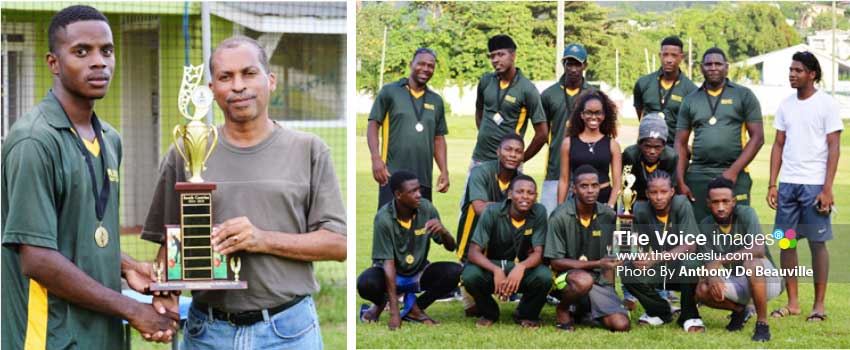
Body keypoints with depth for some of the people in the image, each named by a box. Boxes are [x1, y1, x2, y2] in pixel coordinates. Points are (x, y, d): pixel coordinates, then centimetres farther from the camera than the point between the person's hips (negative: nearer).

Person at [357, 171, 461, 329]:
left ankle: (413, 306, -2)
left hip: (418, 272, 3)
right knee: (366, 284, -34)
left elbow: (450, 247, -6)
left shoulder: (426, 208, -15)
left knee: (454, 271, -25)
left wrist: (444, 231, -33)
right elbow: (388, 262, -26)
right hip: (392, 274, -3)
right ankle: (381, 302, 4)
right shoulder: (384, 218, -23)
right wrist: (394, 312, -32)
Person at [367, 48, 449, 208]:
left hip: (424, 177, 4)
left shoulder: (436, 101, 16)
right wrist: (376, 158, -13)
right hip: (393, 175, -4)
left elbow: (439, 139, 19)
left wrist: (444, 171, 9)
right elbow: (373, 125, 0)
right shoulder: (390, 91, 4)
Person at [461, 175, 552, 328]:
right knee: (470, 275, -32)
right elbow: (474, 251, -20)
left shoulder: (539, 212, -13)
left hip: (522, 269, 1)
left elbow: (538, 253, -15)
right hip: (492, 266, -1)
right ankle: (489, 313, 2)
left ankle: (526, 314, 3)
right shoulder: (493, 212, -17)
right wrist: (496, 271, -39)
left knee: (544, 276, -31)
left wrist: (521, 267, -39)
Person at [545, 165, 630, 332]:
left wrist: (610, 290, 0)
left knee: (621, 325, -15)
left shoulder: (608, 216, 0)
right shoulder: (560, 217, -13)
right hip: (566, 275, -5)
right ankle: (562, 309, -6)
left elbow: (608, 256, 10)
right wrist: (597, 264, -19)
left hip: (599, 278, 5)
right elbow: (555, 262, -13)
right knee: (584, 280, -40)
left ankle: (583, 308, 15)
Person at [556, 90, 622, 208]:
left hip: (605, 199, 0)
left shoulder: (612, 145, 6)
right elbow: (564, 180, 7)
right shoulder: (569, 143, 6)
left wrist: (610, 206, -10)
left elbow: (617, 182, 2)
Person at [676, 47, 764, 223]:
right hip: (697, 176, 3)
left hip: (734, 176, -3)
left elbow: (757, 137, -1)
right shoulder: (690, 101, 12)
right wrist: (681, 182, 1)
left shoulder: (744, 96, 4)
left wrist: (734, 170, -10)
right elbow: (680, 143, 11)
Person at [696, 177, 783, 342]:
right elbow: (708, 263, -7)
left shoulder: (746, 214, -17)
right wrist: (711, 275, -32)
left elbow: (758, 249, -32)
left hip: (767, 280, -4)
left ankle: (762, 324, -23)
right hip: (738, 284, 5)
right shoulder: (706, 225, -4)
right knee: (703, 291, -23)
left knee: (751, 262, -37)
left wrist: (720, 260, -37)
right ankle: (739, 310, 10)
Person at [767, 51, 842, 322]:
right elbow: (778, 145, 13)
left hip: (814, 185, -5)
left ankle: (819, 304, 8)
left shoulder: (827, 104, -3)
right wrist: (772, 184, 6)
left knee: (817, 243, 0)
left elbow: (834, 148, -6)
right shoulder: (786, 105, 11)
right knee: (786, 241, 4)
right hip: (787, 184, 5)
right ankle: (792, 303, 12)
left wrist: (827, 189, -12)